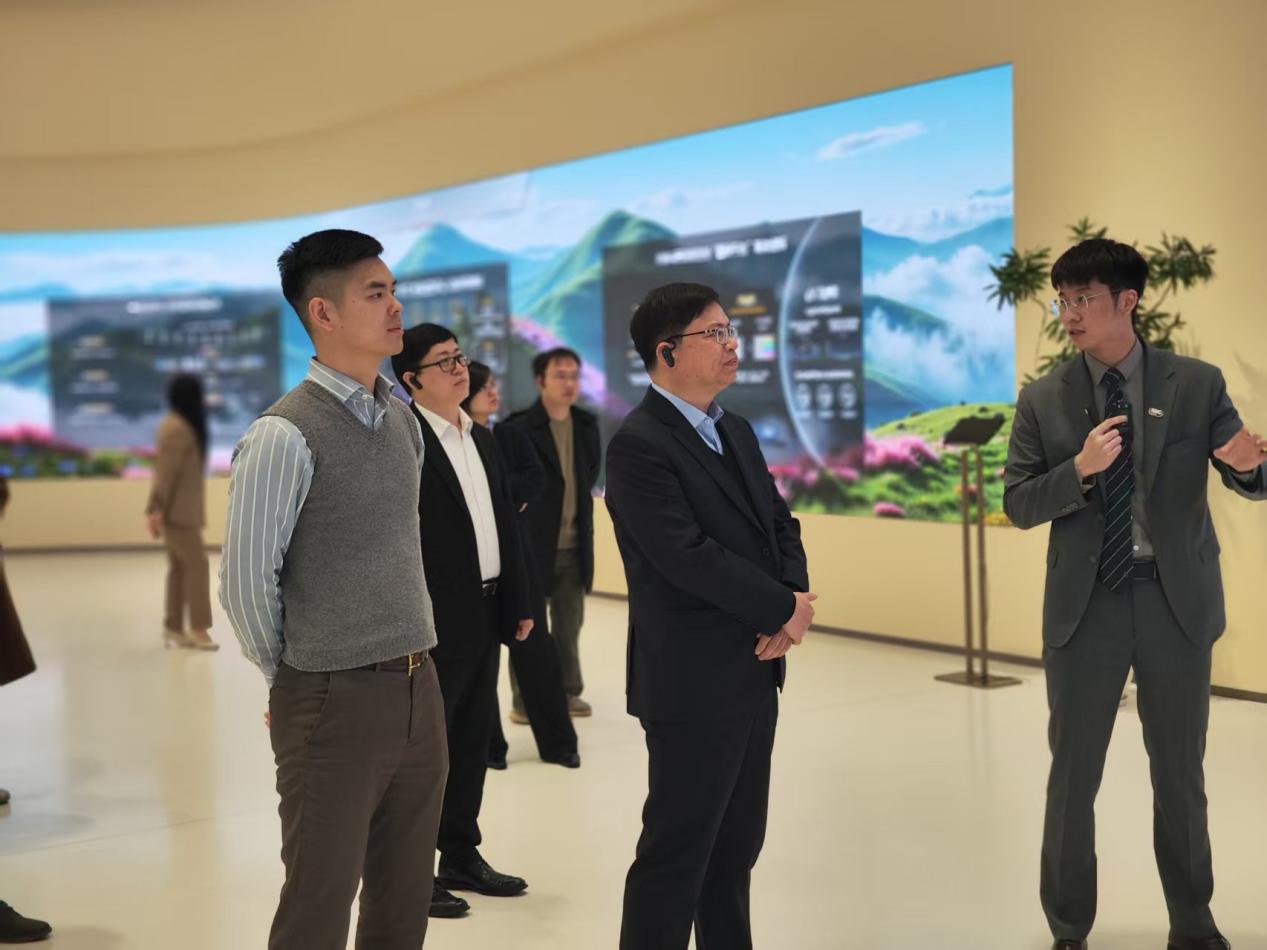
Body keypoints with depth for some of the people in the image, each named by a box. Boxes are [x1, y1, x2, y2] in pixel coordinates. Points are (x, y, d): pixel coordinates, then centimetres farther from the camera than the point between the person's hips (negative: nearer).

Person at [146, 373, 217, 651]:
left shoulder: (181, 426, 15)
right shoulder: (177, 429, -16)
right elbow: (165, 471, -19)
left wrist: (155, 508, 19)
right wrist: (157, 509, -21)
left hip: (180, 509, 10)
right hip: (177, 510, -10)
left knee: (180, 566, 10)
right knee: (196, 564, -7)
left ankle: (173, 628, 14)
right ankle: (198, 628, -4)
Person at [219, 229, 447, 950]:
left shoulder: (403, 419, 8)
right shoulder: (286, 435, -16)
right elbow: (246, 581, -12)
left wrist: (413, 660, 16)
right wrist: (293, 680, 1)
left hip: (418, 689, 7)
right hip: (336, 701, -6)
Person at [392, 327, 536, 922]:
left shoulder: (482, 438, 14)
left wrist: (518, 602, 13)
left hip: (485, 614, 8)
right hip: (436, 618, -8)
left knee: (473, 739, 15)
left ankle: (461, 856, 28)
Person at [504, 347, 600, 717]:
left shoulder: (587, 424, 6)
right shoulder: (519, 428, -13)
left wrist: (578, 503, 12)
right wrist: (527, 514, -3)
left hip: (575, 543, 6)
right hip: (532, 541, -5)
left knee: (569, 624, 15)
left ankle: (568, 691, 26)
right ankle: (524, 698, 13)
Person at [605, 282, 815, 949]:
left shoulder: (736, 432, 13)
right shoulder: (638, 445, -15)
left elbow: (780, 524, 13)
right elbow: (688, 556, -23)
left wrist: (794, 602, -7)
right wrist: (786, 609, -14)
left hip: (754, 674, 8)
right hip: (694, 685, -8)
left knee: (737, 846, 16)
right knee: (677, 854, 1)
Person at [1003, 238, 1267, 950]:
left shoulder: (1197, 383, -1)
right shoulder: (1044, 400, 0)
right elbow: (1018, 504, -2)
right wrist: (1079, 468, -19)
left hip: (1177, 600, 0)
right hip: (1085, 604, 0)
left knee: (1181, 773, 12)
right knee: (1074, 774, 8)